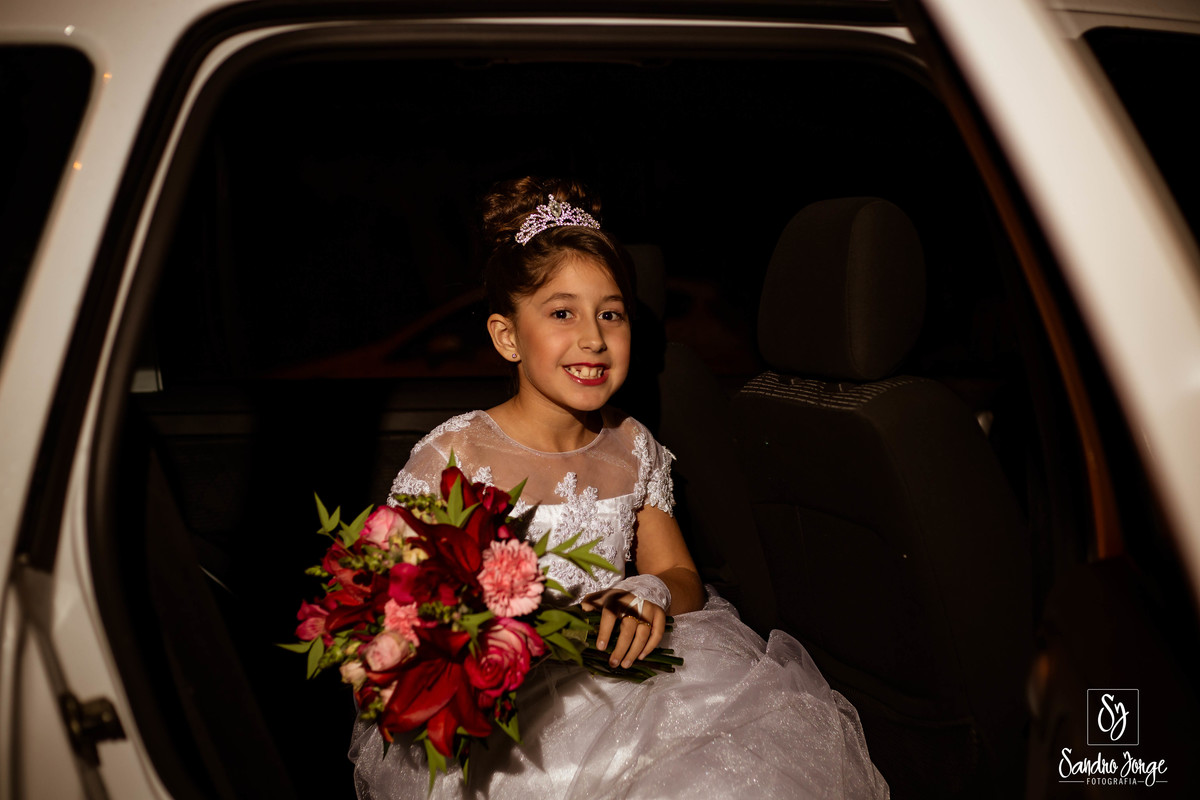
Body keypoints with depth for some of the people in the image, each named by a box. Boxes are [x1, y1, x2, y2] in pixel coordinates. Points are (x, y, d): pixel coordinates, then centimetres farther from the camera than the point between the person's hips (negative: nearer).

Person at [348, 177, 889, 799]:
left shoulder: (632, 448, 6)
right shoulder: (452, 457, -9)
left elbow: (684, 579, 9)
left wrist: (650, 594, -16)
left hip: (618, 673, 5)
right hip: (498, 698, -5)